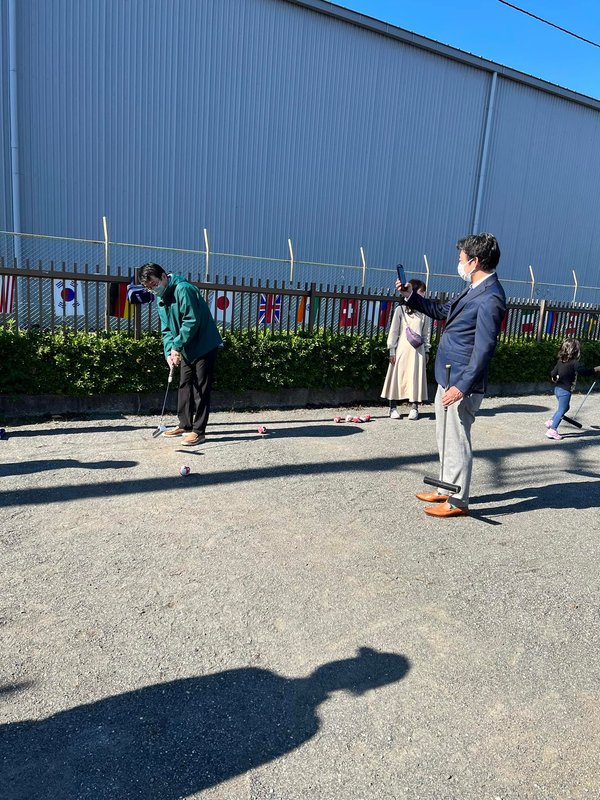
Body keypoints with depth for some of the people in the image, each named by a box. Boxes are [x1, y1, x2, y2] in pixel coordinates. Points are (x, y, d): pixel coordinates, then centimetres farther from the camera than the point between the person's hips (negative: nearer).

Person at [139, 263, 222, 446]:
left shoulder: (183, 289, -20)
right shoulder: (160, 297, 9)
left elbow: (192, 321, -26)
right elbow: (166, 329, 8)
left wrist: (177, 346, -22)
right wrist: (169, 351, -7)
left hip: (204, 346, -9)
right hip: (186, 349, 9)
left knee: (201, 389, -6)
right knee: (185, 385, 14)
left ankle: (198, 431, -1)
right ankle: (185, 424, 25)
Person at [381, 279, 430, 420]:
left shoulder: (423, 312, 9)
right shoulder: (400, 309, -2)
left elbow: (426, 333, 13)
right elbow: (393, 331, -1)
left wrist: (426, 351, 9)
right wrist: (392, 351, -4)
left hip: (417, 350, 3)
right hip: (402, 349, -3)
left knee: (416, 377, 2)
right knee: (398, 376, 2)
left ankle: (414, 407, 10)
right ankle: (393, 408, 10)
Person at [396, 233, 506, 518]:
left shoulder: (490, 298, -18)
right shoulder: (474, 290, 12)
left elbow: (484, 348, -22)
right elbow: (442, 311, 26)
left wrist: (462, 387, -23)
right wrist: (410, 295, 18)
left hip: (462, 383, -10)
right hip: (447, 378, 10)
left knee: (457, 442, 1)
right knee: (445, 438, 19)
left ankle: (457, 502, 15)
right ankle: (447, 489, 34)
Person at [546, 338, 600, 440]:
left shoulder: (560, 361, 3)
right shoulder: (574, 363, -18)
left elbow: (553, 374, 5)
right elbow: (582, 371, -30)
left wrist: (555, 379, 25)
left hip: (557, 389, 8)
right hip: (565, 391, -8)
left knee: (565, 407, 26)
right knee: (562, 410, 1)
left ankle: (551, 422, 27)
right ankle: (552, 430, 1)